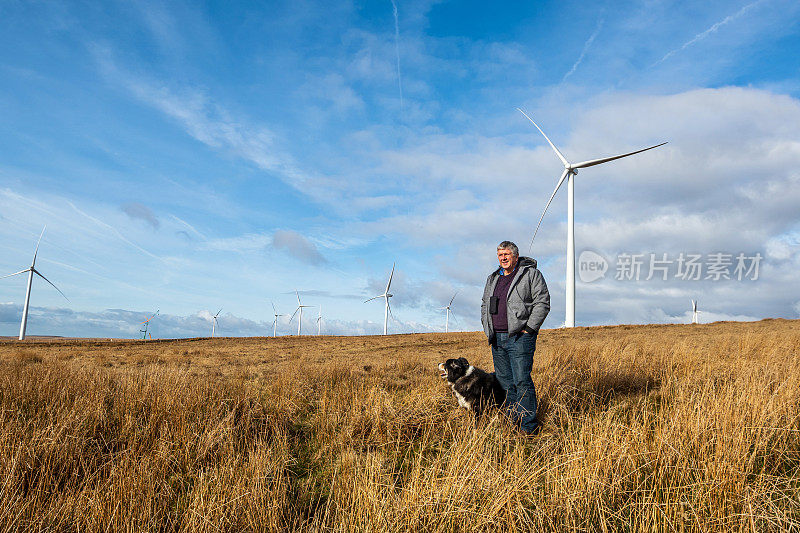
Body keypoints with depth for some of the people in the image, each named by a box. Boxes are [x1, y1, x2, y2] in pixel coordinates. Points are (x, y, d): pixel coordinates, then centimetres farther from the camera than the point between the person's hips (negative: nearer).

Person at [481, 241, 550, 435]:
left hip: (519, 337, -6)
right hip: (497, 339, 7)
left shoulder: (531, 274, -1)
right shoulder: (493, 279, 18)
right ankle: (513, 420, 19)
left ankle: (529, 425, 0)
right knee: (505, 382, 9)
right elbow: (484, 305, 26)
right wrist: (488, 328, 13)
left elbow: (542, 303, -7)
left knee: (522, 381, -9)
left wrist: (528, 329, -12)